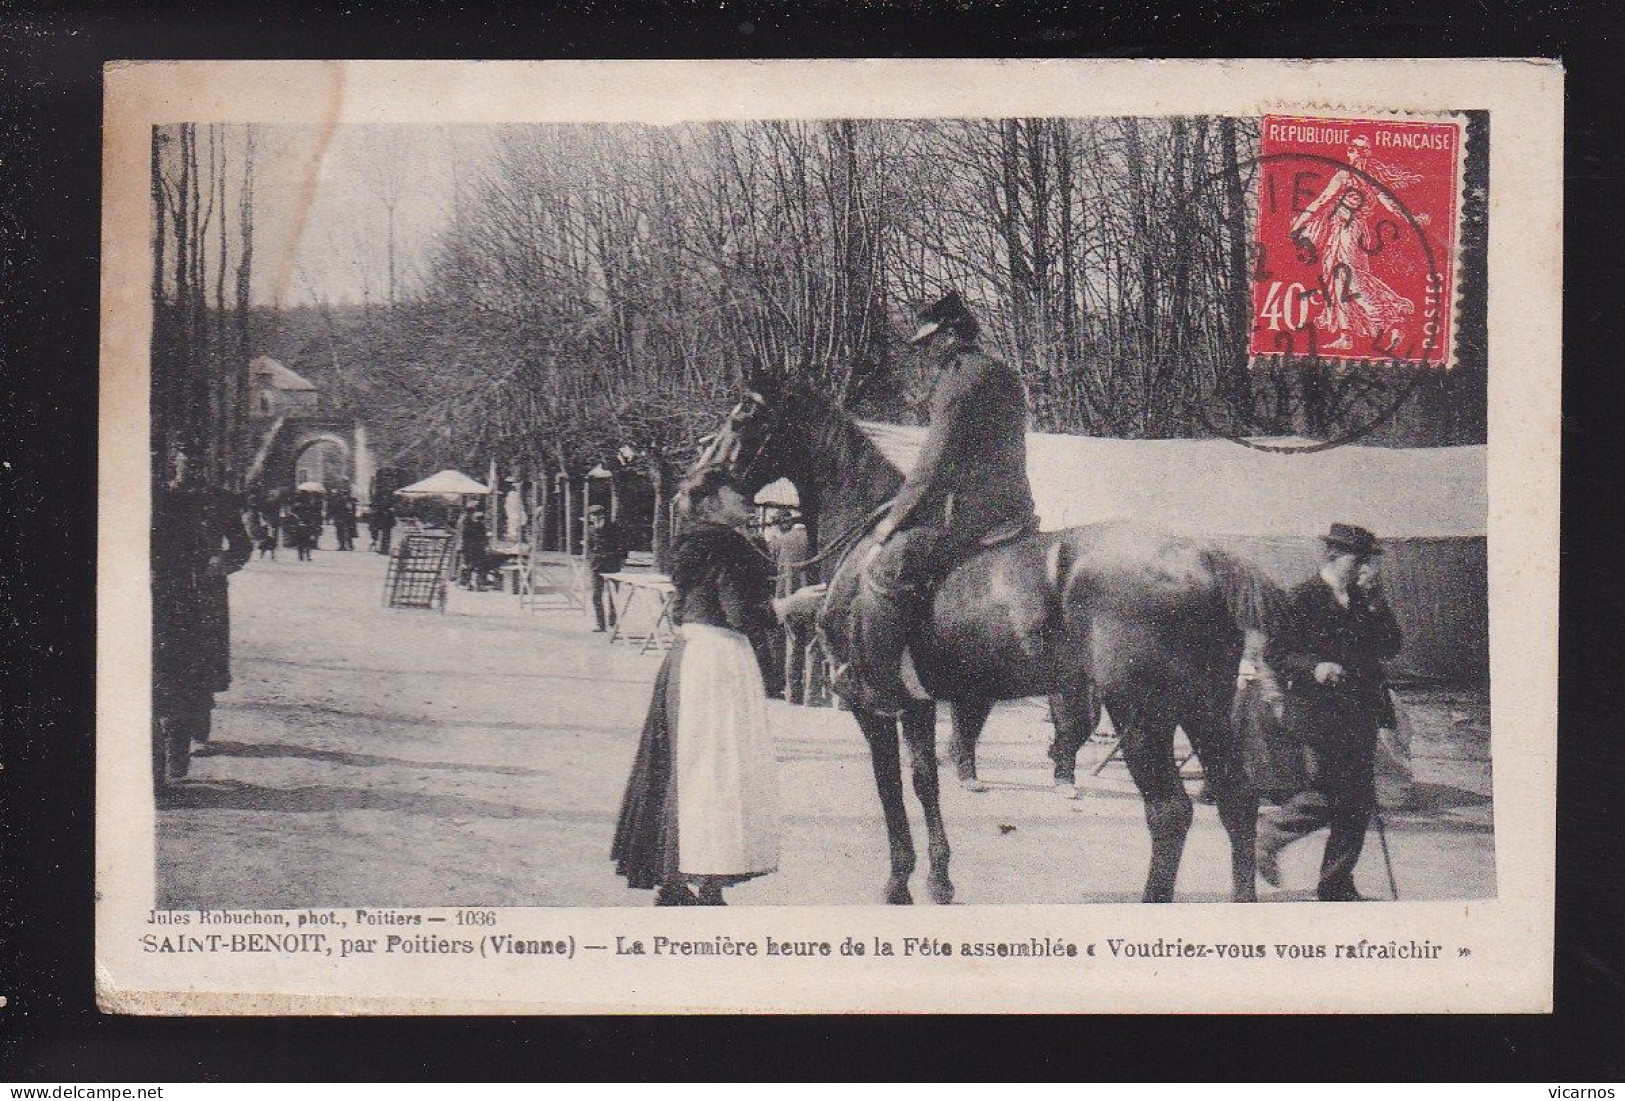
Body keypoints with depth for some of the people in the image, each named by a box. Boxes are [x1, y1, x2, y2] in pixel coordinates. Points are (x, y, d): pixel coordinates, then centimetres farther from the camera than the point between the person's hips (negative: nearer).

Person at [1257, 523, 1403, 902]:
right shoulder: (1304, 599, -8)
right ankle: (1267, 835, 15)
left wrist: (1376, 603, -6)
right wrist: (1313, 667, -24)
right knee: (1325, 797, -9)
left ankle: (1337, 885, 16)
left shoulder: (1364, 601, 13)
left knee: (1358, 801, 6)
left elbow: (1390, 647, 4)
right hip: (1317, 716, -7)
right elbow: (1274, 653, -9)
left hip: (1358, 716, 7)